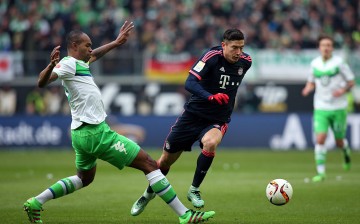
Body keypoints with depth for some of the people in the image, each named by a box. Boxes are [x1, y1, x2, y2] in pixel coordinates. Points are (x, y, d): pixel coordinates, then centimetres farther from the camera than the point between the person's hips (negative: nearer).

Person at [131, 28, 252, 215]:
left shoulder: (245, 62, -4)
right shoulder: (212, 56, -19)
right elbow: (189, 83, -31)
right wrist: (211, 97, -45)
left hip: (217, 120, 2)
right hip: (194, 114, -2)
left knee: (210, 143, -33)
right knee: (166, 159, 7)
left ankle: (194, 189, -14)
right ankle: (149, 193, 35)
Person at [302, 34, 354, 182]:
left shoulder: (339, 63, -7)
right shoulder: (315, 63, 3)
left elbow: (351, 81, 0)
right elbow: (312, 81, 17)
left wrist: (343, 90, -19)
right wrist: (308, 88, -5)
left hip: (338, 108, -2)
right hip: (321, 108, 2)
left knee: (339, 142, 7)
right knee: (320, 138, -13)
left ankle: (346, 151, 44)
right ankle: (320, 172, -9)